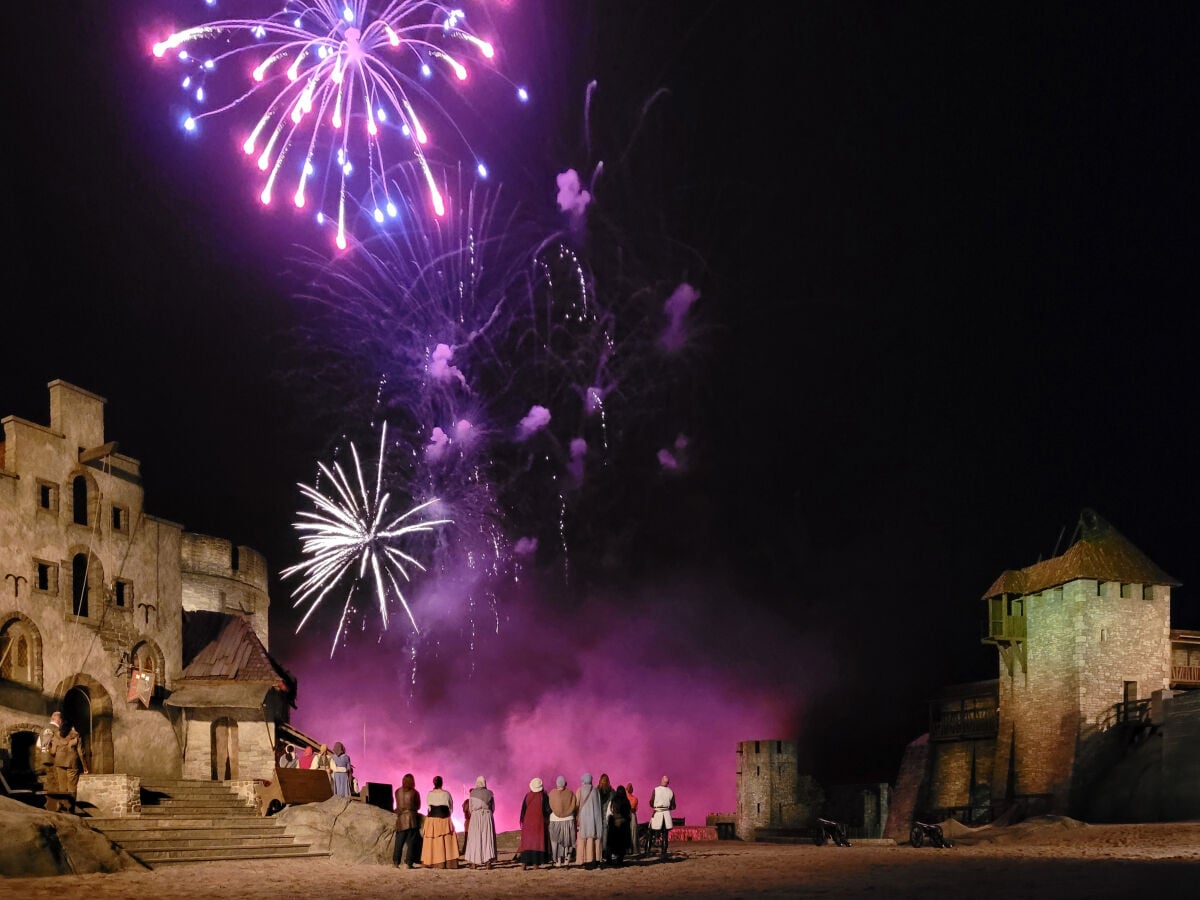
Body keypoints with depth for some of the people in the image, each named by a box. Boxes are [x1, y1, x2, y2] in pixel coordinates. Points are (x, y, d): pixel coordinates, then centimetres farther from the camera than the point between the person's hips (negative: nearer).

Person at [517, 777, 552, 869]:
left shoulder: (527, 796, -2)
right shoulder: (543, 796, -9)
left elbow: (523, 809, 3)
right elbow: (548, 809, -8)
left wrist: (523, 821, 15)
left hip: (528, 822, 2)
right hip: (540, 822, -2)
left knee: (527, 842, 7)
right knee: (537, 841, 3)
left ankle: (524, 863, 0)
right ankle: (535, 863, -2)